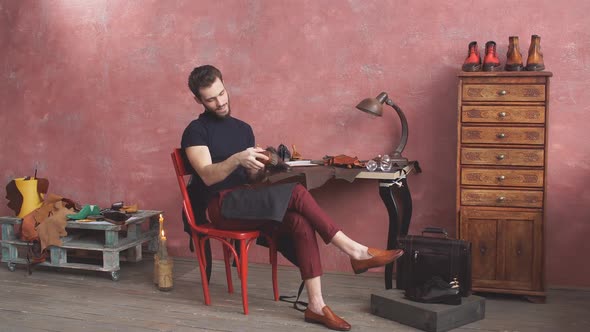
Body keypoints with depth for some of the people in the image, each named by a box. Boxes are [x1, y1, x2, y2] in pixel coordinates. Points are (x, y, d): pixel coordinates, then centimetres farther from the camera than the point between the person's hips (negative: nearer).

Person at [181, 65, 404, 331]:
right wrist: (236, 160, -33)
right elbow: (208, 176, -16)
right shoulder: (196, 131, -2)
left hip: (243, 203, 6)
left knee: (301, 223, -24)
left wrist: (260, 165, -9)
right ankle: (355, 251, -19)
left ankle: (315, 305, -26)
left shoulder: (243, 128, 17)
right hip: (219, 207, -6)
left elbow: (251, 177, 14)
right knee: (297, 193, -24)